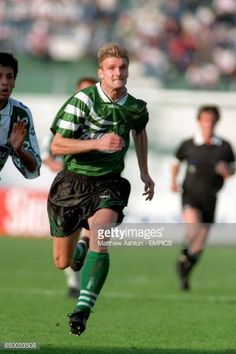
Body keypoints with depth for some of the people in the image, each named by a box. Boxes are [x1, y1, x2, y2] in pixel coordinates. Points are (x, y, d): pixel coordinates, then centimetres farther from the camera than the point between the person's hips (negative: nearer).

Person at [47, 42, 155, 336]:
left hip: (108, 185, 1)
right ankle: (79, 251, 48)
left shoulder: (135, 108, -1)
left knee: (100, 240, -29)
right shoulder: (83, 101, -15)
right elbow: (57, 146, -18)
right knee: (62, 263, 10)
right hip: (72, 183, -1)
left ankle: (83, 310, -29)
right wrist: (98, 143, -28)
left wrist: (144, 171, 24)